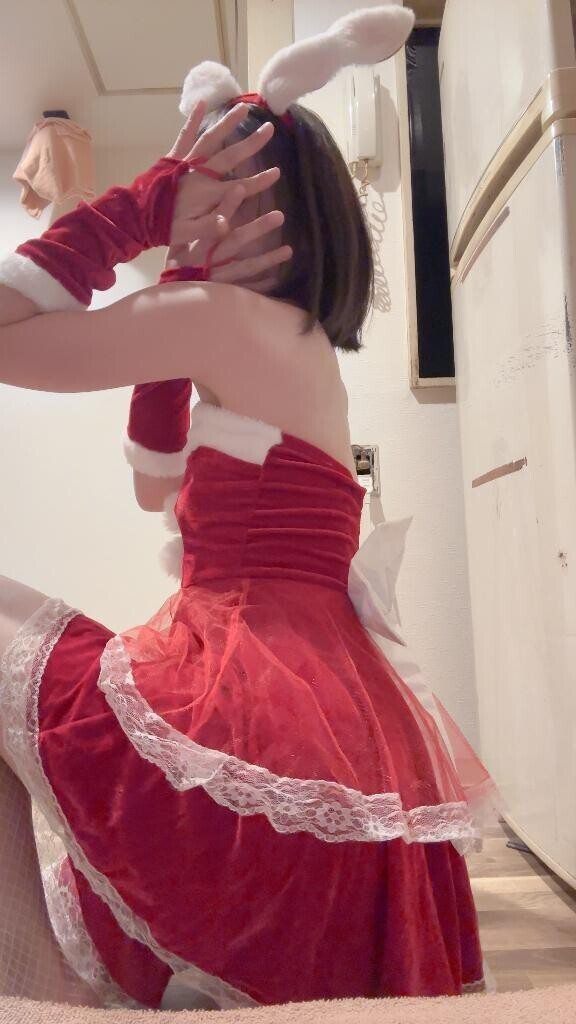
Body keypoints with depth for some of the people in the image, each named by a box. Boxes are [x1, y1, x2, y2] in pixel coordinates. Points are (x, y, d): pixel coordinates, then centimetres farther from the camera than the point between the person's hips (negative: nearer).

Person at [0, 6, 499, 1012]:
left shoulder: (231, 317, -9)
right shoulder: (305, 349, 20)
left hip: (258, 732, -10)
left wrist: (148, 202, 1)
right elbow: (157, 485, 26)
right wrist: (178, 284, 21)